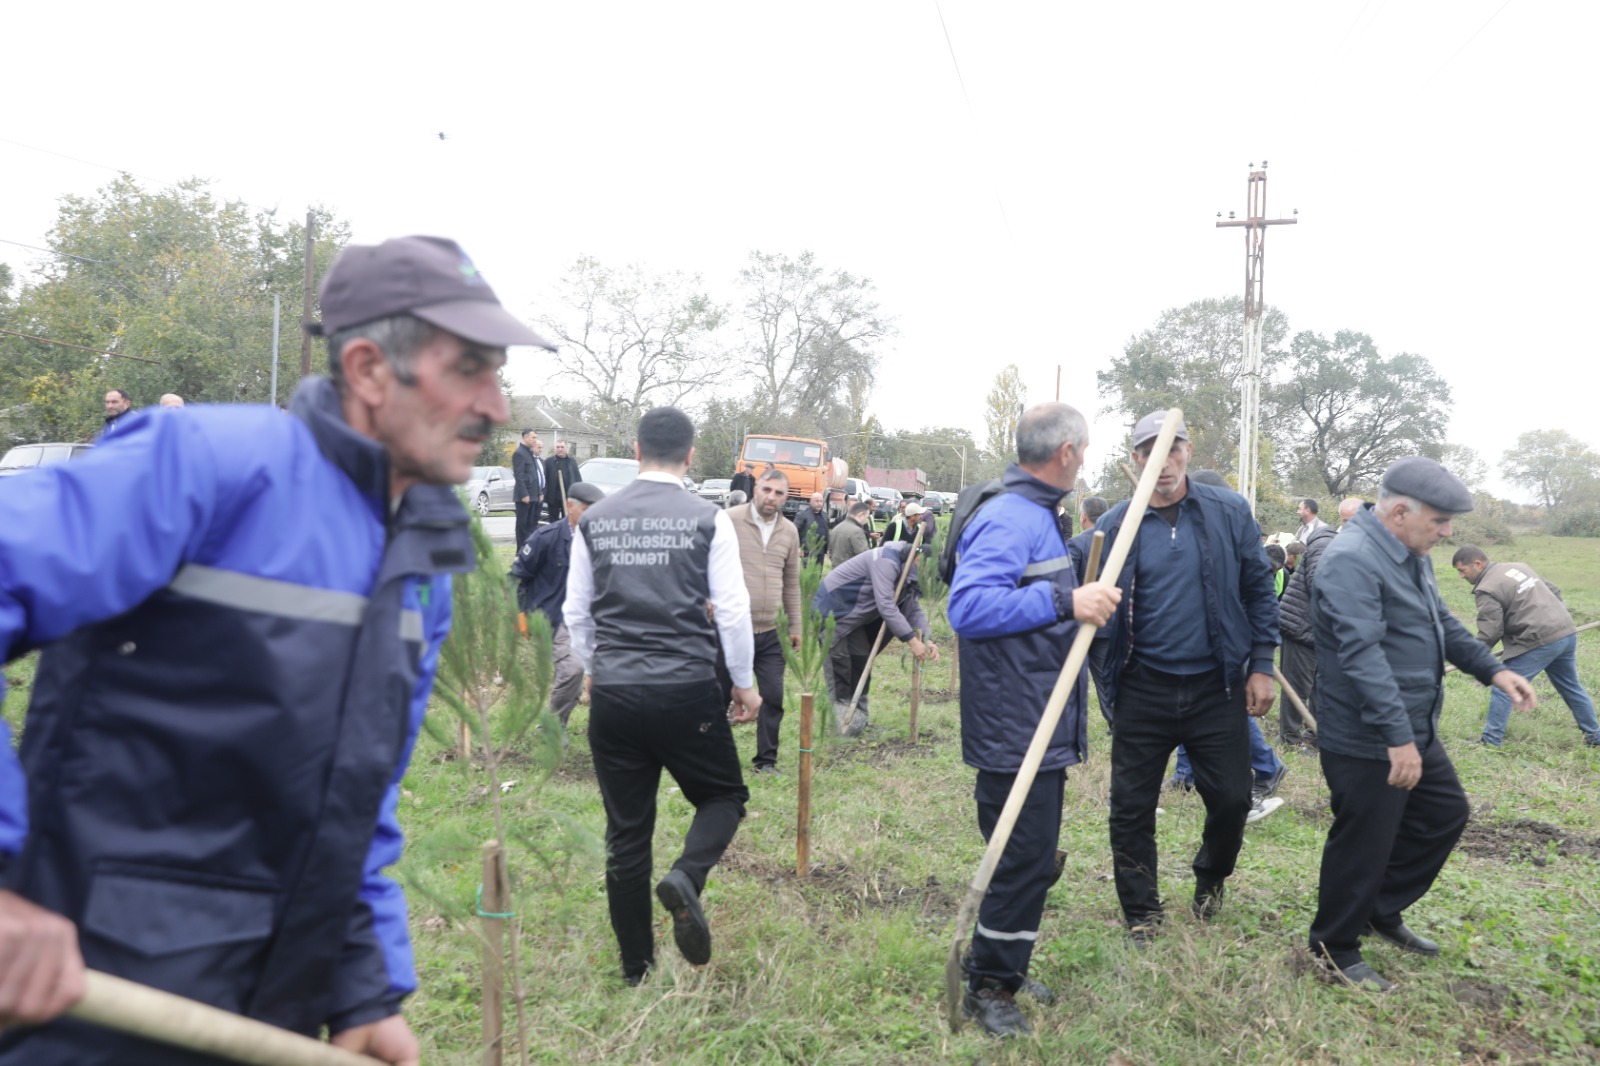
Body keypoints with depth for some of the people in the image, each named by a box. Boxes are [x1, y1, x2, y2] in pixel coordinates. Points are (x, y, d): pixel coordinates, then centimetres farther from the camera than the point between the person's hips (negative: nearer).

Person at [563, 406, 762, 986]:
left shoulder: (594, 520, 5)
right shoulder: (708, 519, -4)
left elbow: (576, 612, 11)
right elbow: (733, 610, -5)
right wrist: (744, 683, 8)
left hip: (613, 694, 3)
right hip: (687, 692, -3)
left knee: (626, 833, 12)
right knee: (724, 796, 17)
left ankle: (636, 970, 19)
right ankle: (685, 878, -12)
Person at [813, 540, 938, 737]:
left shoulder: (908, 573, 1)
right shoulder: (887, 561, -30)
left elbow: (913, 609, 1)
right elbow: (886, 606, -36)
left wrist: (926, 640, -16)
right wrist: (912, 640, -35)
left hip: (853, 615, 10)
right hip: (831, 609, -10)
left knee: (861, 658, 9)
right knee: (839, 661, -9)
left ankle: (858, 716, 18)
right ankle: (842, 719, -2)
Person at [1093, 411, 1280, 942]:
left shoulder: (1229, 511, -1)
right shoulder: (1115, 525, -3)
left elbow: (1259, 590, 4)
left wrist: (1260, 666, 1)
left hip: (1217, 686, 0)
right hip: (1144, 689, 0)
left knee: (1231, 799, 6)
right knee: (1131, 807, 5)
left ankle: (1210, 879, 39)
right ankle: (1141, 914, 25)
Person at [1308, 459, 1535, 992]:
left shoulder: (1412, 556, 10)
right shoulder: (1352, 560, -24)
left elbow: (1442, 622, 24)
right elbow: (1362, 652, -31)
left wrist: (1493, 669, 13)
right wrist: (1398, 736, -33)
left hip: (1415, 732, 10)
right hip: (1367, 743, -10)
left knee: (1445, 815, 21)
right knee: (1363, 846, 2)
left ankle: (1383, 912, 36)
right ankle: (1335, 949, 21)